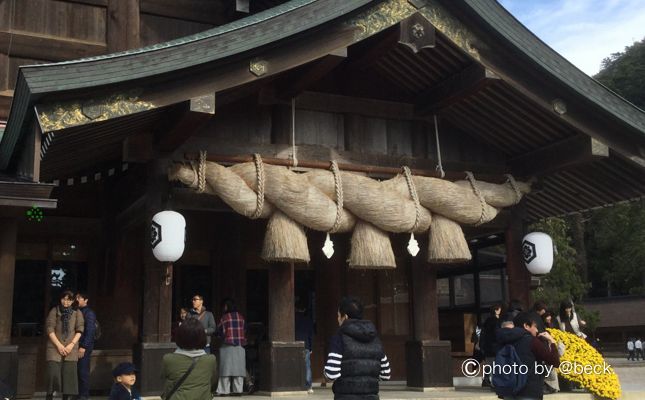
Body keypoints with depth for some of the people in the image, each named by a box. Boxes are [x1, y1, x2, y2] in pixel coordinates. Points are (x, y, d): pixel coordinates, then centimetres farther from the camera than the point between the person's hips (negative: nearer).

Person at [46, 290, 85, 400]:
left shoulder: (77, 313, 7)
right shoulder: (54, 311, 4)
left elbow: (79, 330, 3)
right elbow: (49, 329, -3)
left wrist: (72, 345, -10)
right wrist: (59, 345, -11)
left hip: (71, 348, 1)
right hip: (55, 347, -1)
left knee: (69, 374, -1)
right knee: (53, 372, -10)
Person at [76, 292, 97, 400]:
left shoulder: (89, 313, -6)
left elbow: (90, 331, -12)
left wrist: (84, 347, -17)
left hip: (84, 346, -6)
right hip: (76, 345, 6)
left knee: (83, 371, -2)